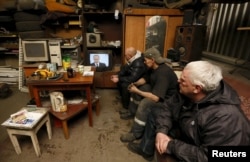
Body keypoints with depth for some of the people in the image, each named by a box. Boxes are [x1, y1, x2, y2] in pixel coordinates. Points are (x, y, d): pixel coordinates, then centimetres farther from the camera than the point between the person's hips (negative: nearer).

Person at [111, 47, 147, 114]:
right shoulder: (133, 58, -6)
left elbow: (133, 78, -36)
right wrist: (117, 75, -6)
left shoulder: (139, 64, -34)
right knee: (119, 78, 4)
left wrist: (119, 79, -30)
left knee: (125, 85, -29)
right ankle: (122, 97, 22)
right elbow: (125, 68, 6)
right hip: (133, 76, 10)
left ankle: (126, 107, -11)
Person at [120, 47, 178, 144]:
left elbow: (155, 98, -37)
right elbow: (146, 78, 16)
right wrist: (135, 84, -4)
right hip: (157, 93, 10)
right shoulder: (154, 68, -1)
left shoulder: (163, 73, -31)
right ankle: (132, 112, 14)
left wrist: (137, 91, -25)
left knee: (145, 103, -31)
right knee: (135, 92, 8)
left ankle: (136, 134, -16)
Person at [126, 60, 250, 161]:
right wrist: (161, 130, -21)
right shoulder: (187, 93, -17)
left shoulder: (225, 117, -38)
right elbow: (168, 107, -6)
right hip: (188, 132, 7)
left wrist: (171, 146, -31)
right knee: (155, 117, 7)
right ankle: (146, 150, 24)